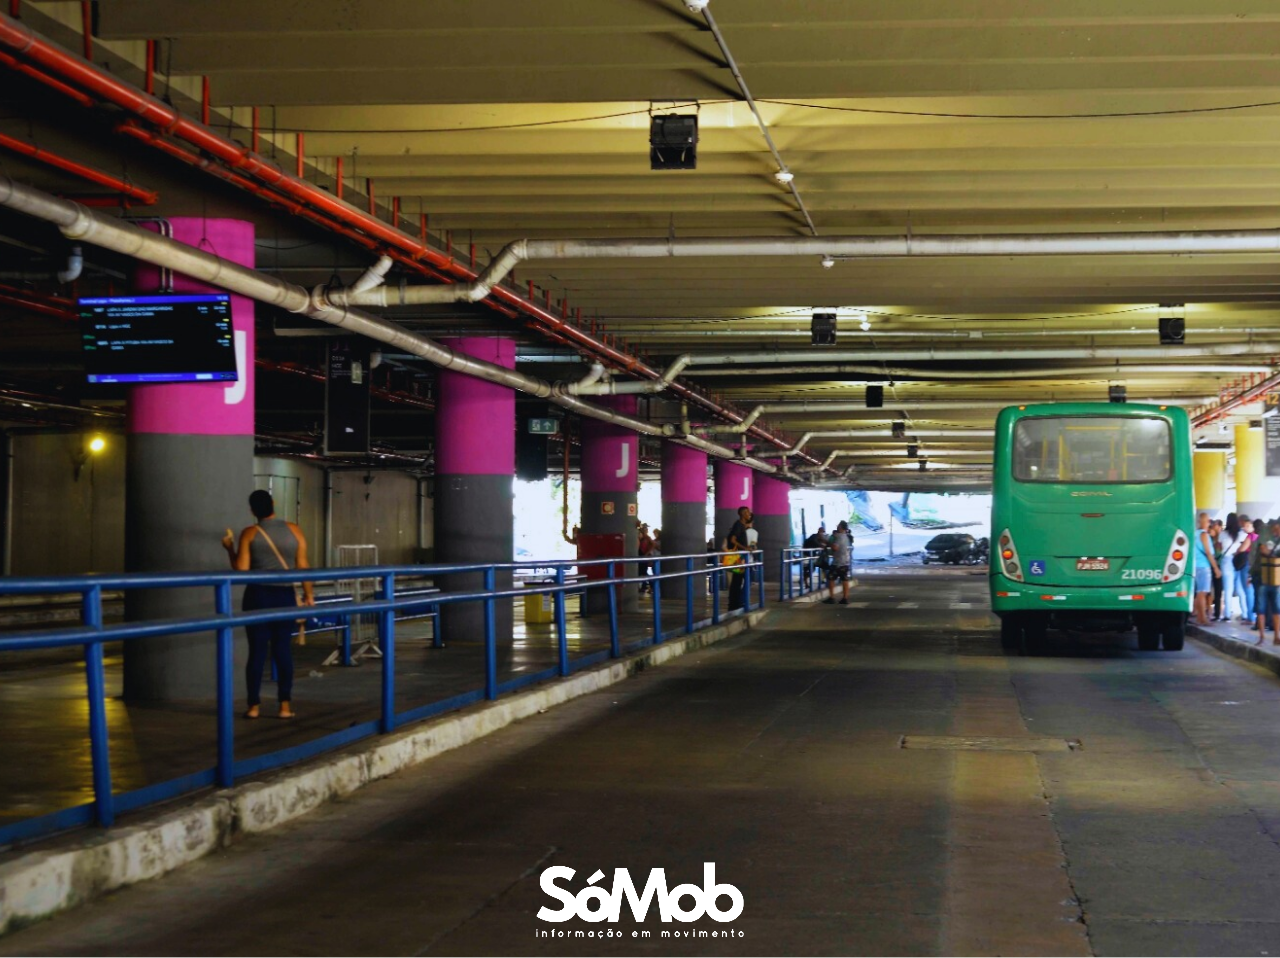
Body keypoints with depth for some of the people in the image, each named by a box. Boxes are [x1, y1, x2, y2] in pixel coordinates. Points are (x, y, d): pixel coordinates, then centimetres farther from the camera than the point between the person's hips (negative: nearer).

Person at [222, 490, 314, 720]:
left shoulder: (249, 533, -6)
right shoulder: (294, 531, 0)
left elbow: (241, 569, -8)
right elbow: (303, 566, 0)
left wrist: (230, 549, 8)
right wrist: (308, 594, 10)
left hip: (258, 596, -1)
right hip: (285, 596, 1)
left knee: (257, 651, 4)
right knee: (283, 650, 5)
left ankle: (254, 705, 5)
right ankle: (285, 705, 3)